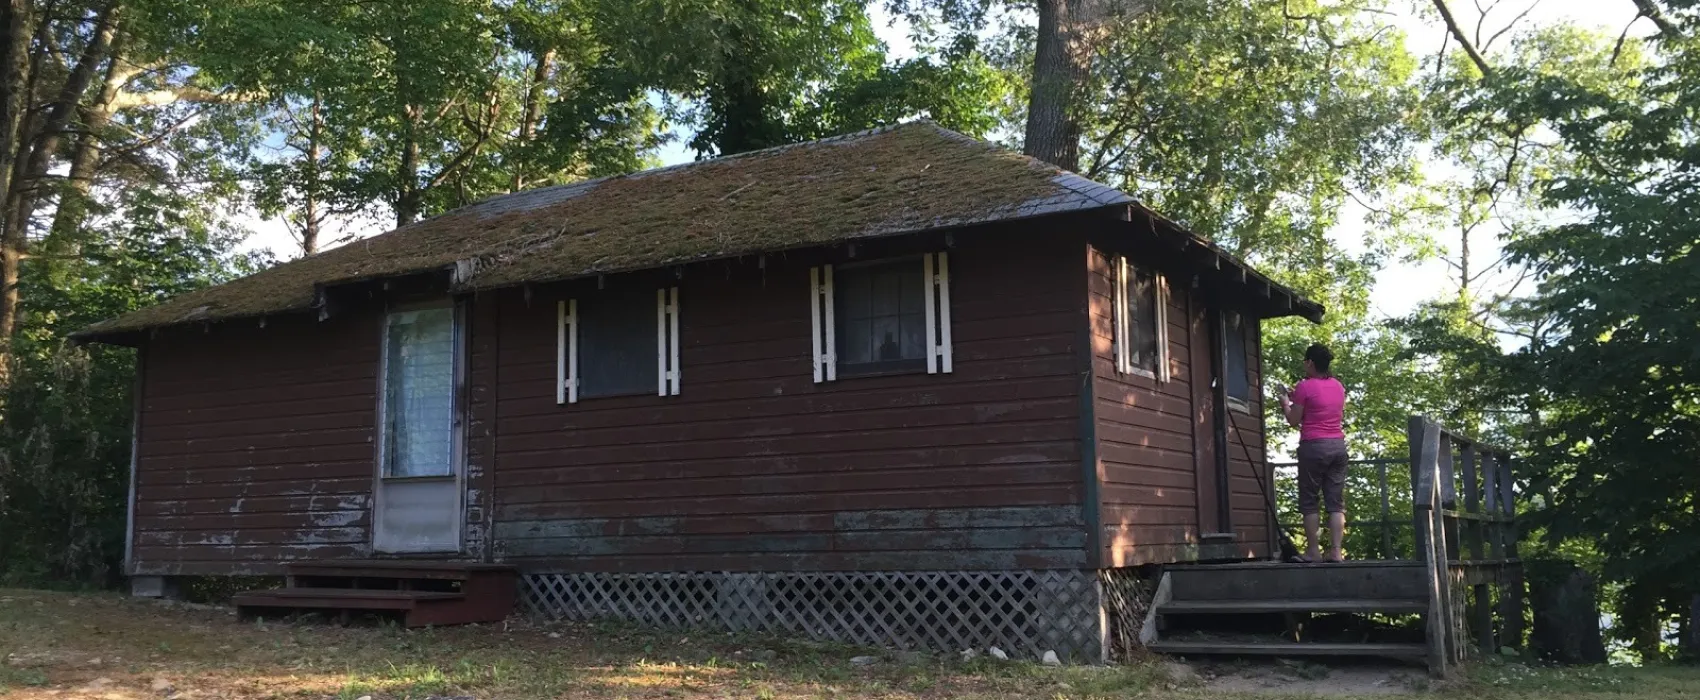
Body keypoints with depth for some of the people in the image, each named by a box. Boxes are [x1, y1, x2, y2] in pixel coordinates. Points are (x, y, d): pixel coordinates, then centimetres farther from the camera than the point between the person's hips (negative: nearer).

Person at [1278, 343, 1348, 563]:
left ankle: (1312, 551, -1)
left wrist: (1286, 403, 15)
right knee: (1336, 502, 4)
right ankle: (1336, 551, -1)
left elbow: (1293, 421, -4)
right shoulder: (1338, 386, 11)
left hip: (1314, 446, -6)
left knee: (1309, 501, 1)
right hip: (1338, 445, 6)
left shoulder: (1305, 386, -7)